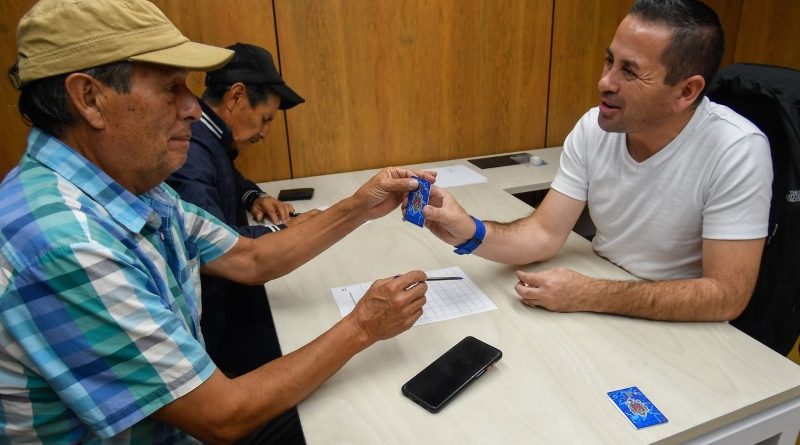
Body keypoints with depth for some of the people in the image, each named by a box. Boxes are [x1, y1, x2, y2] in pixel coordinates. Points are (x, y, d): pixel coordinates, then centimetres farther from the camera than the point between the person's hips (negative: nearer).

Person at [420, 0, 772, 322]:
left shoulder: (737, 152, -22)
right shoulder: (594, 127, -10)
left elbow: (726, 296, -22)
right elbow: (546, 234, -10)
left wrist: (590, 295, -28)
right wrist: (472, 234, -28)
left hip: (681, 327, -3)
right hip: (598, 289, 4)